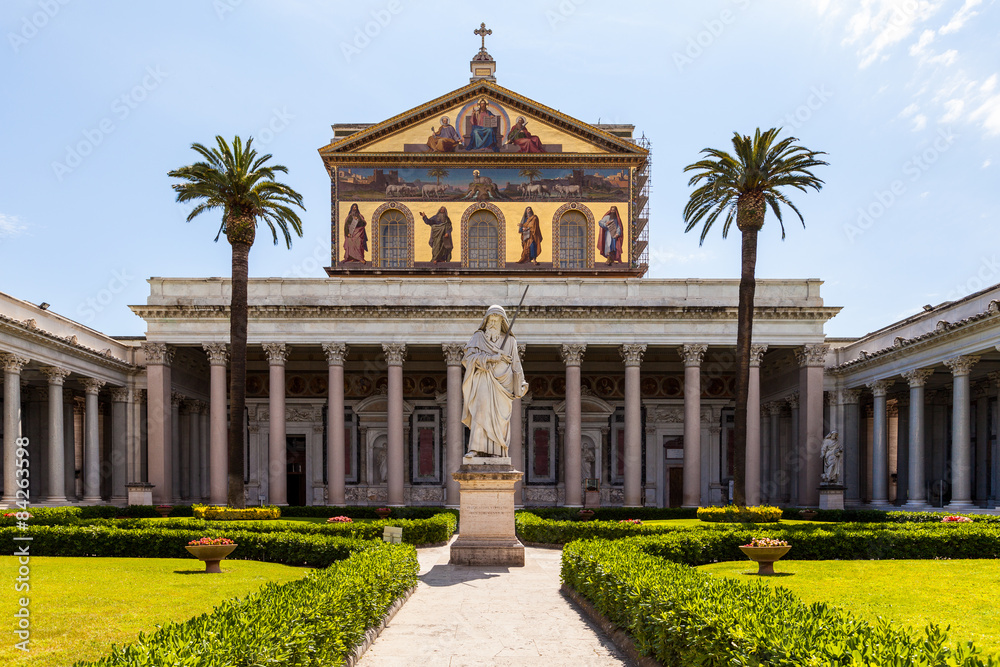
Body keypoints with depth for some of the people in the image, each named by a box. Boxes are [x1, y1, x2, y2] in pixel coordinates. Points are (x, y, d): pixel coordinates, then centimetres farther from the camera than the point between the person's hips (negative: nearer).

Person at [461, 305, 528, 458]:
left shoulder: (510, 341, 16)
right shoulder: (478, 337, 12)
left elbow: (515, 365, 15)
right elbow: (469, 357, -1)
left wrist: (520, 386, 6)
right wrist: (490, 358, -12)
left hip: (502, 383, 2)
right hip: (484, 380, -2)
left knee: (499, 418, -6)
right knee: (481, 410, -21)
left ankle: (496, 453, -6)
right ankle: (475, 449, -28)